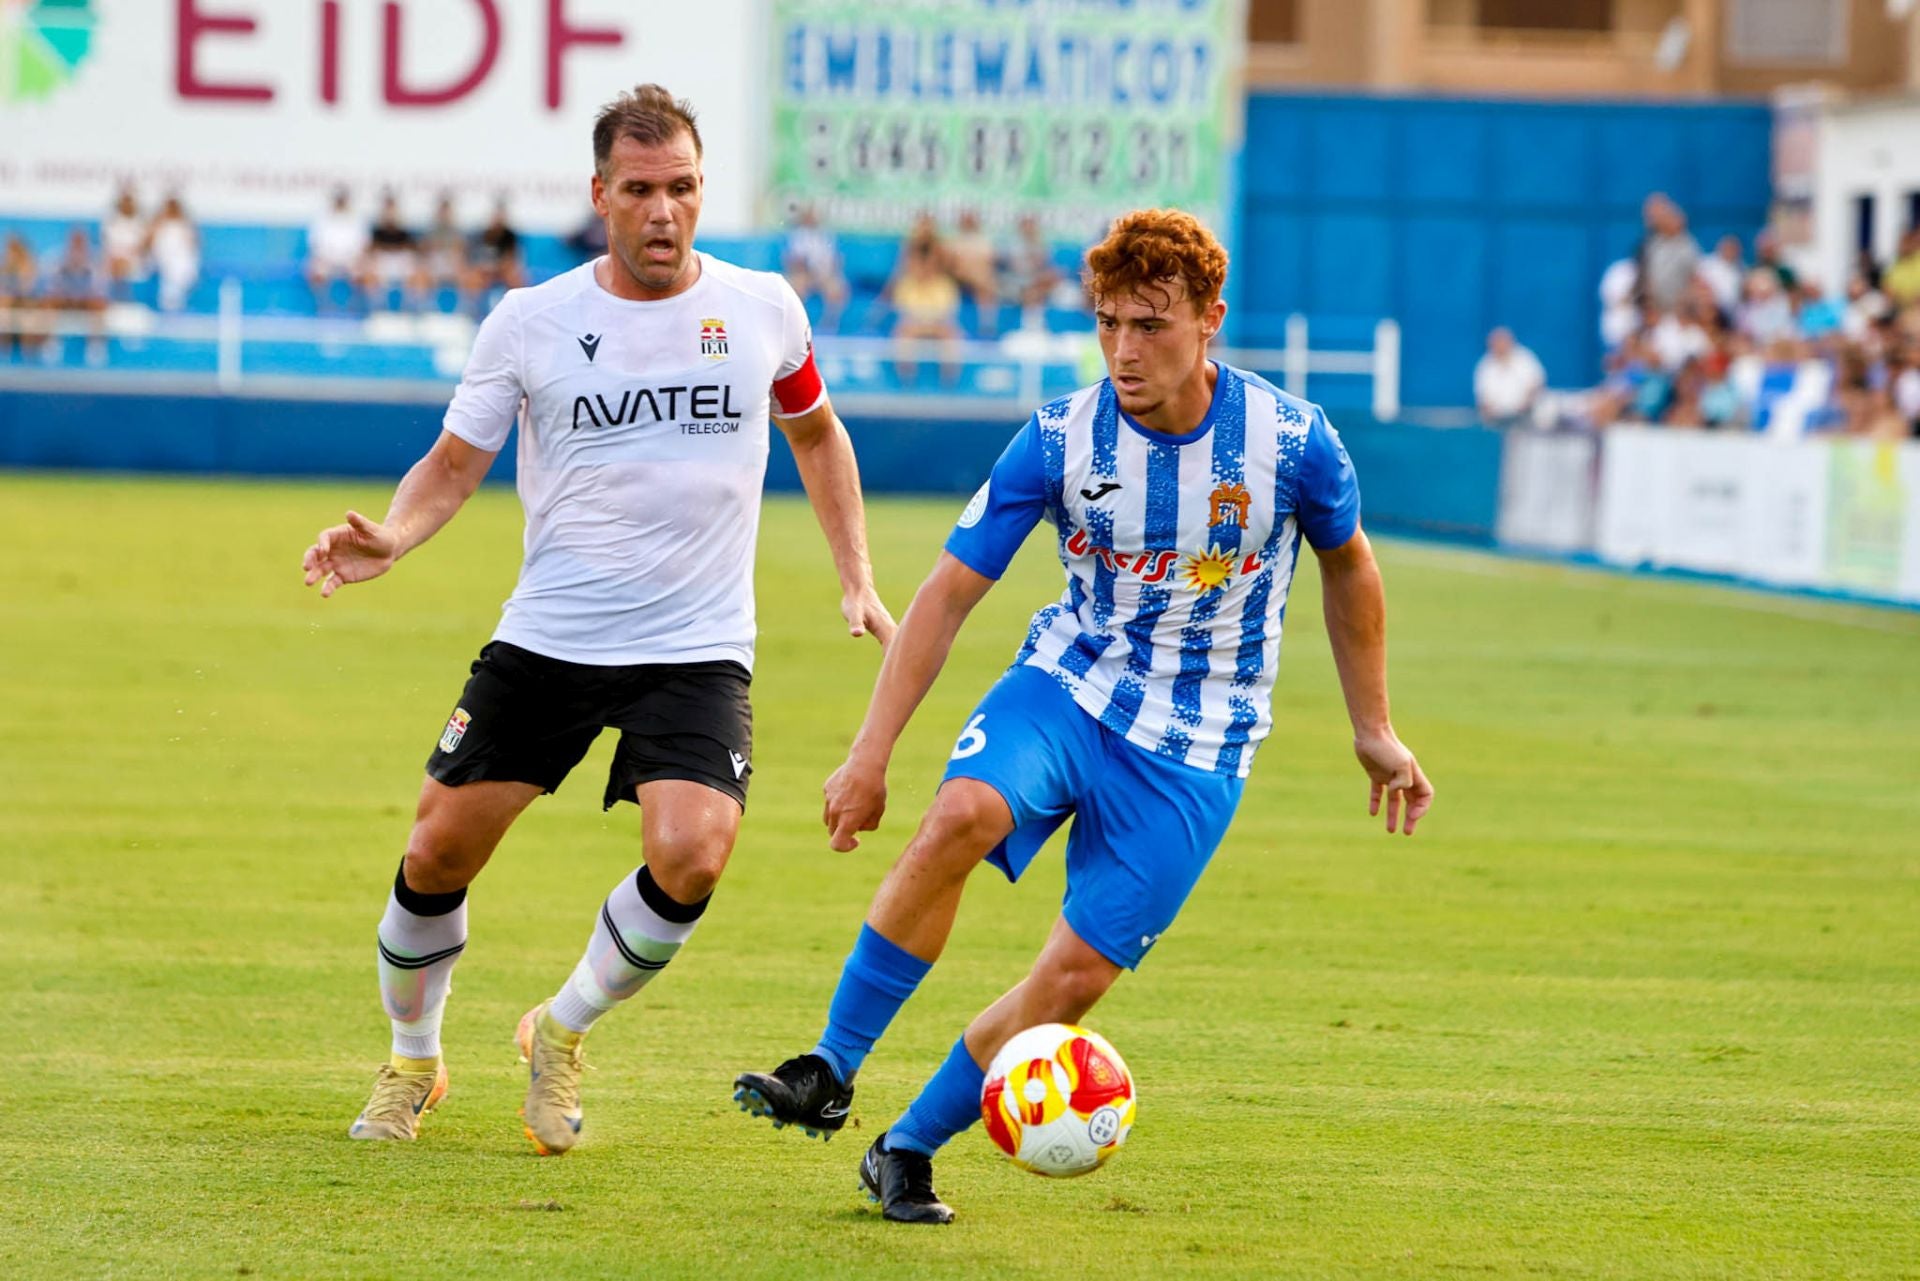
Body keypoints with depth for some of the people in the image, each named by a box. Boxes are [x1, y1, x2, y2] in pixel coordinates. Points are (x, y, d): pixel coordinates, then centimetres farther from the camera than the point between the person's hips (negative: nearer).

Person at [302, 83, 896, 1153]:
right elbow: (454, 465, 4)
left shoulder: (762, 309, 2)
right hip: (546, 641, 1)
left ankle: (565, 1033, 6)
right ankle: (414, 1060, 29)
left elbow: (816, 432, 21)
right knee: (439, 855, 1)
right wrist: (389, 538, -17)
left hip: (699, 652, 0)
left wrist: (858, 579, 15)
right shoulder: (531, 321, -2)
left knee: (691, 858, -22)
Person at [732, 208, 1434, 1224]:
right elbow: (949, 592, -5)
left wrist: (1374, 732, 16)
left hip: (1194, 752, 0)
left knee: (1077, 974, -11)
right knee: (959, 817, -31)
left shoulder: (1293, 442, -11)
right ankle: (828, 1074, -22)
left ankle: (908, 1150, 7)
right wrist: (871, 752, -11)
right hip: (1066, 686, 0)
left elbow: (1347, 567, 9)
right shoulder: (1060, 440, -10)